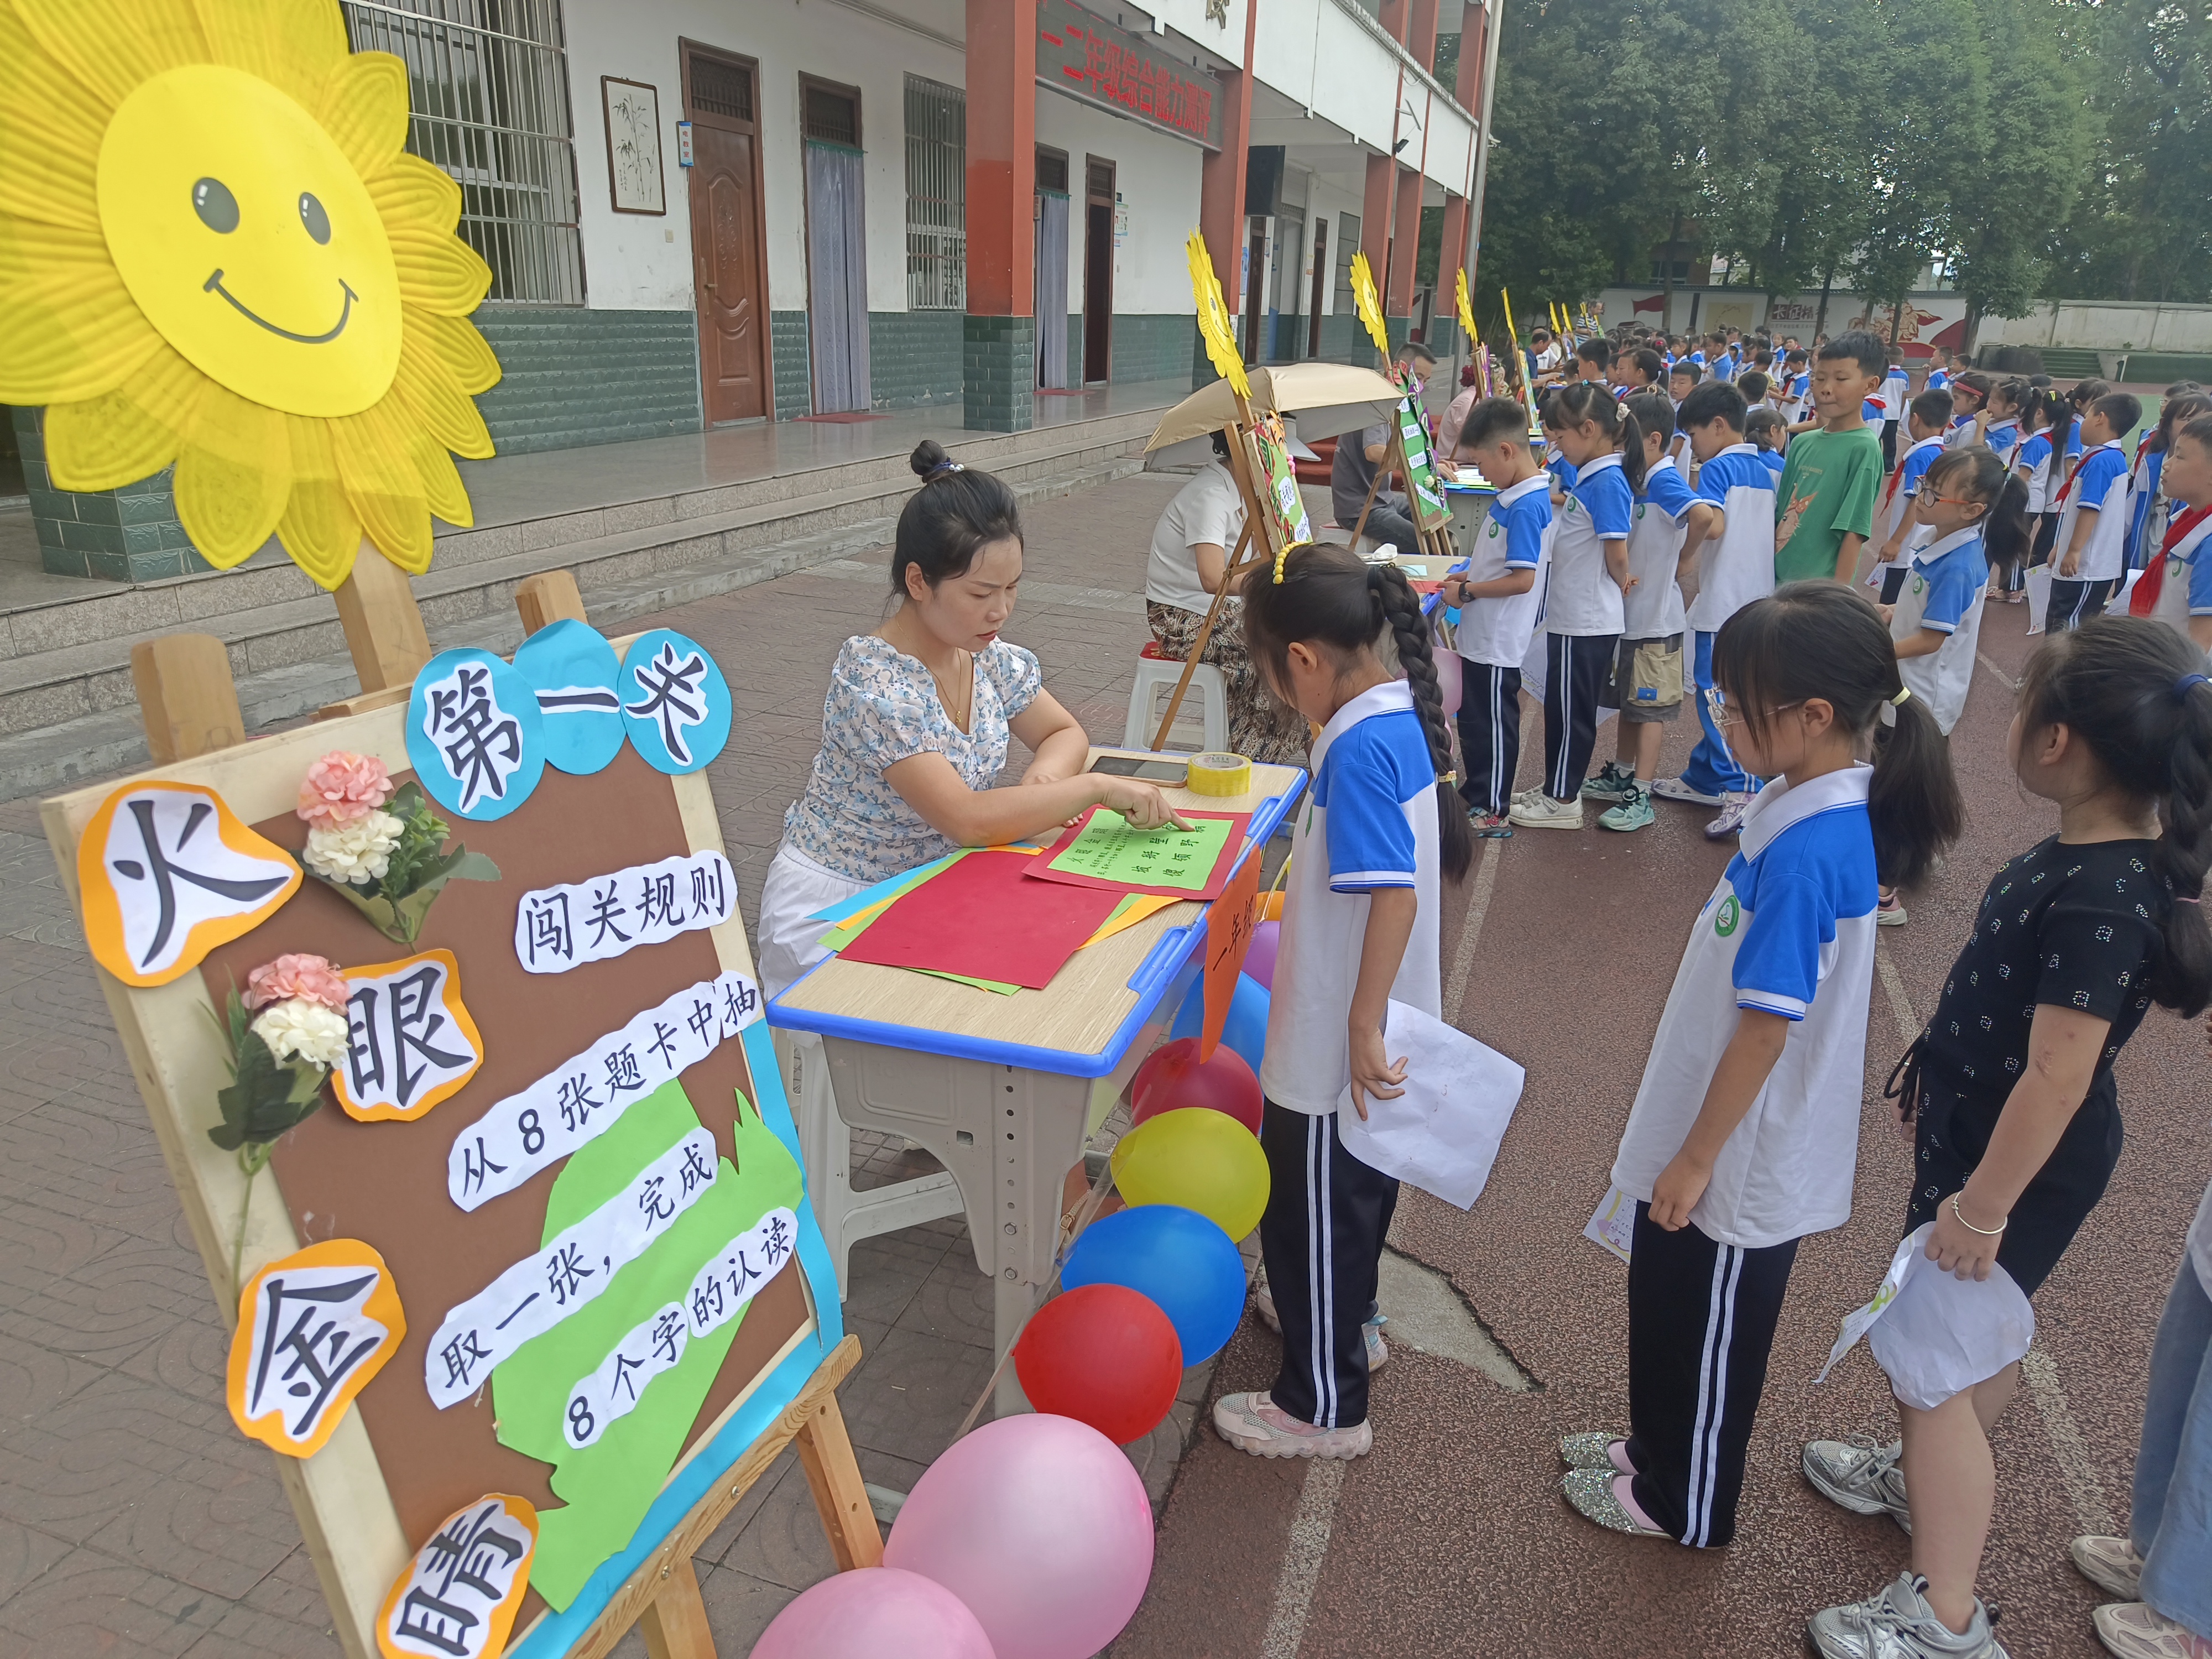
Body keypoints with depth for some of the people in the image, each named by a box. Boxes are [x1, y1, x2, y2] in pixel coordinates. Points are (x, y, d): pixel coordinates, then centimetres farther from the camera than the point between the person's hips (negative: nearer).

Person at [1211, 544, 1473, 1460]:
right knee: (1358, 1190, 27)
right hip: (1379, 1026, 9)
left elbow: (1395, 894, -32)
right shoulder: (1403, 714, 2)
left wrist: (1363, 1028, -27)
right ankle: (1343, 1321, 50)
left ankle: (1324, 1407, 26)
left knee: (1314, 1211, 8)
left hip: (1336, 1047, -9)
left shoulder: (1358, 748, -26)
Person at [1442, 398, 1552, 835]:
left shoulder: (1525, 507, -23)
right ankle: (1476, 794, 36)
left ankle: (1492, 811, 15)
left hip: (1498, 640, -10)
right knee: (1474, 717, 21)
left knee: (1494, 723, 3)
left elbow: (1523, 579, -26)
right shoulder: (1515, 496, 7)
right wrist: (1470, 576, 6)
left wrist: (1467, 593, -17)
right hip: (1481, 633, 10)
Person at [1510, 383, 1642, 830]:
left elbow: (1617, 556, -20)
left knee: (1572, 709, 2)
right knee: (1562, 705, 18)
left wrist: (1619, 586, -2)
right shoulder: (1591, 476, 7)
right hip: (1571, 615, 9)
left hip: (1586, 622, -9)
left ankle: (1563, 801, 14)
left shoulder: (1608, 482, -20)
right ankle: (1557, 787, 31)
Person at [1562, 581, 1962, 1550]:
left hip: (1742, 1157, -8)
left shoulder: (1805, 850, -30)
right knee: (1666, 1298, 25)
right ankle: (1658, 1446, 46)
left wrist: (1695, 1158, -15)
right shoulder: (1809, 802, -2)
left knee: (1710, 1331, 14)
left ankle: (1681, 1505, 36)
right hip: (1725, 1131, 8)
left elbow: (1766, 1029, -25)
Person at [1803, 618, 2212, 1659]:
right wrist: (1937, 1078, 20)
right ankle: (1928, 1480, 50)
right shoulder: (2104, 850, -3)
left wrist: (1981, 1208, -20)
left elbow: (2057, 1077, -29)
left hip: (2015, 1161, -9)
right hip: (1979, 1125, 9)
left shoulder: (2100, 901, -32)